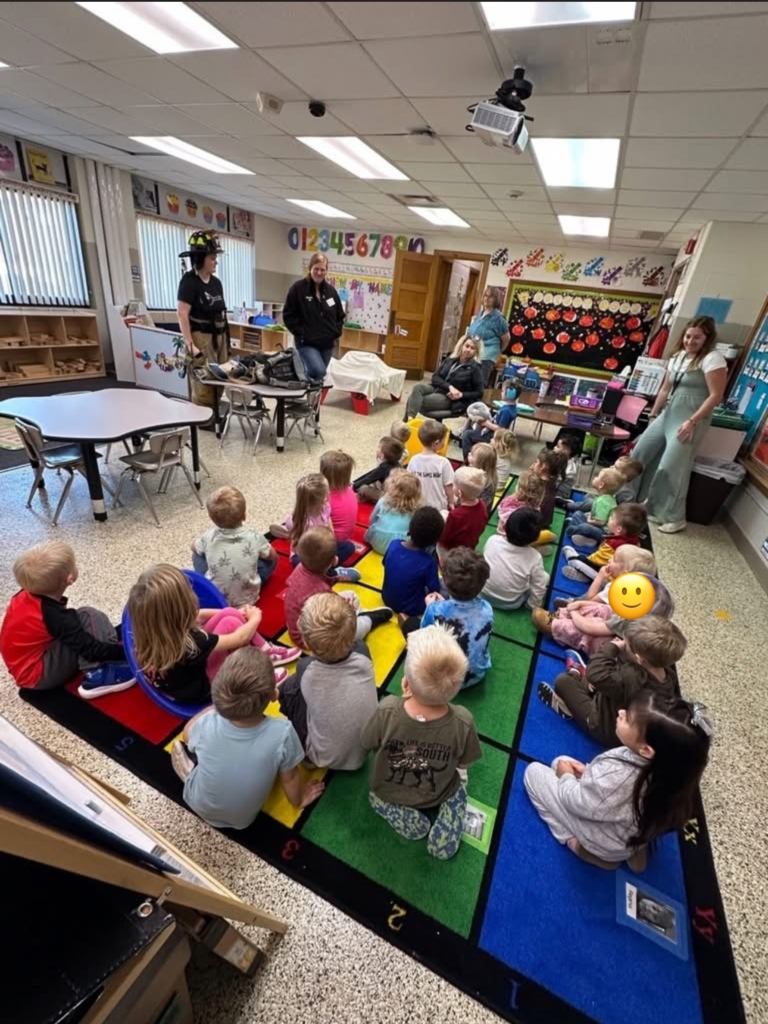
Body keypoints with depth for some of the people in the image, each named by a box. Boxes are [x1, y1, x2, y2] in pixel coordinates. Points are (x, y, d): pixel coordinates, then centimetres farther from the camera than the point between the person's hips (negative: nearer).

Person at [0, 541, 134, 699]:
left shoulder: (26, 596, -7)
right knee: (88, 617, -20)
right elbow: (91, 649, -26)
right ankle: (97, 676, -17)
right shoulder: (56, 616, -29)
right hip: (38, 674, -9)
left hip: (28, 663, 9)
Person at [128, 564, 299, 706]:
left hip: (180, 678, 7)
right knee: (230, 622, -15)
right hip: (200, 689, -7)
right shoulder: (188, 644, -39)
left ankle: (265, 652, 12)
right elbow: (239, 639, -23)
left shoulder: (151, 630, -19)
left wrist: (237, 612, 4)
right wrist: (255, 618, -4)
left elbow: (197, 615, 0)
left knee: (230, 613, -6)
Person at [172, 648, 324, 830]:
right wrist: (298, 800, 6)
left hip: (200, 806, 0)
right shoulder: (282, 733, -38)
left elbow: (187, 736, -9)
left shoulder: (207, 723, -37)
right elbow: (289, 778, -16)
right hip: (244, 819, 0)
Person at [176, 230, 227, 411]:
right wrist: (190, 345, -23)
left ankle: (214, 419, 19)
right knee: (203, 389, -8)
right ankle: (202, 423, 0)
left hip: (219, 337, 8)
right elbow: (182, 315, -15)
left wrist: (226, 339, 16)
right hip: (201, 338, -7)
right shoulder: (189, 281, -9)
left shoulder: (216, 282, 13)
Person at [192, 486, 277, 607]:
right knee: (271, 559, 14)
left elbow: (194, 547, 11)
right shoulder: (254, 536, -16)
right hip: (247, 600, -1)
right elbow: (272, 556, 2)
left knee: (197, 554, 19)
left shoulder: (209, 536, -13)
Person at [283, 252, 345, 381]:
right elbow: (288, 315, -4)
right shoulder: (298, 288, -5)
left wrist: (336, 333, 6)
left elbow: (340, 315, 19)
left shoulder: (331, 290, 9)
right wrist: (300, 333, -11)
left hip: (327, 343, 6)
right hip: (306, 342, -6)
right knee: (319, 371, -26)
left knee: (321, 373, 11)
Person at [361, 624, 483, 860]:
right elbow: (463, 764, -12)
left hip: (389, 792, -2)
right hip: (437, 794, 2)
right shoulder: (462, 722, -35)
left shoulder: (387, 711, -38)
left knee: (376, 797, 26)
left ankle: (409, 818, 11)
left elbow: (369, 745, -14)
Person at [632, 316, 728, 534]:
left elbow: (716, 396, -15)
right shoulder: (678, 356, 12)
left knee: (671, 467, -11)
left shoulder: (713, 359, -10)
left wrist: (692, 421, -20)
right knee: (640, 453, 8)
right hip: (667, 414, 8)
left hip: (690, 420, -8)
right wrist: (653, 414, 18)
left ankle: (674, 517, 4)